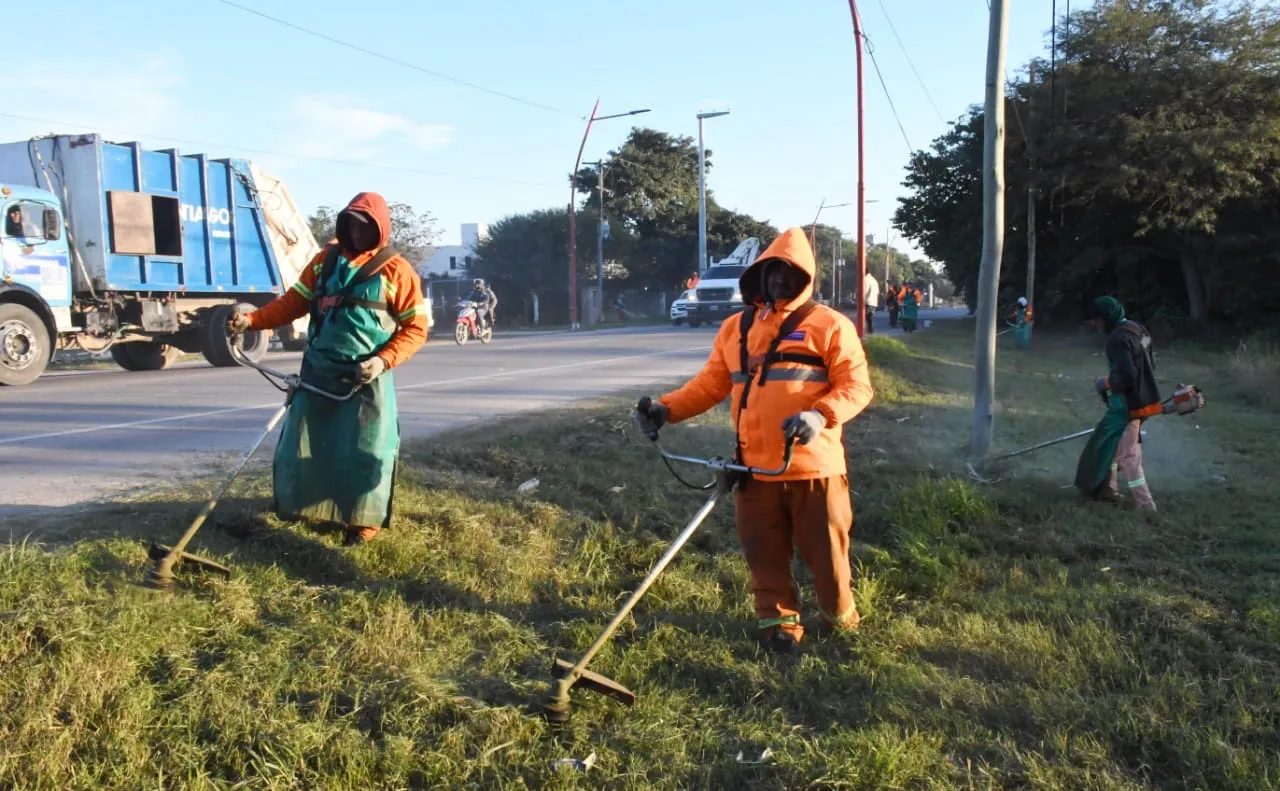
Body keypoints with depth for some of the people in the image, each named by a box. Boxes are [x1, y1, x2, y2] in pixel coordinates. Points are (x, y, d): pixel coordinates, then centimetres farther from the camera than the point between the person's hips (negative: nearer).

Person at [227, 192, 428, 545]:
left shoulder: (396, 270, -5)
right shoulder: (326, 260, 8)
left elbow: (416, 328, -5)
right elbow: (295, 301, 9)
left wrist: (384, 360, -18)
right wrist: (252, 320, -4)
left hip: (365, 378, -4)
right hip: (317, 371, 4)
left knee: (365, 450, 1)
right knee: (302, 443, 11)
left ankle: (365, 519, 17)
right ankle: (303, 504, 31)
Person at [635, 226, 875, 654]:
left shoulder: (830, 325, -2)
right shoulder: (735, 329, 11)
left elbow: (856, 385, -8)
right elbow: (709, 384, 10)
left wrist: (820, 415, -25)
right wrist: (666, 409, -4)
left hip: (814, 464, -3)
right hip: (755, 467, 3)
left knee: (826, 549, 9)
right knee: (766, 553, 11)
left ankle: (841, 617, 34)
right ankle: (778, 619, 29)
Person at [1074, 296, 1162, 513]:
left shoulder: (1117, 338, -22)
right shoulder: (1138, 329, 8)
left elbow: (1125, 376, -29)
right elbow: (1149, 365, 16)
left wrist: (1104, 383, -11)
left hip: (1128, 404, -10)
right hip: (1141, 398, 10)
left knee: (1127, 455, -1)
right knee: (1110, 444, 21)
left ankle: (1145, 505, 4)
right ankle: (1108, 488, 32)